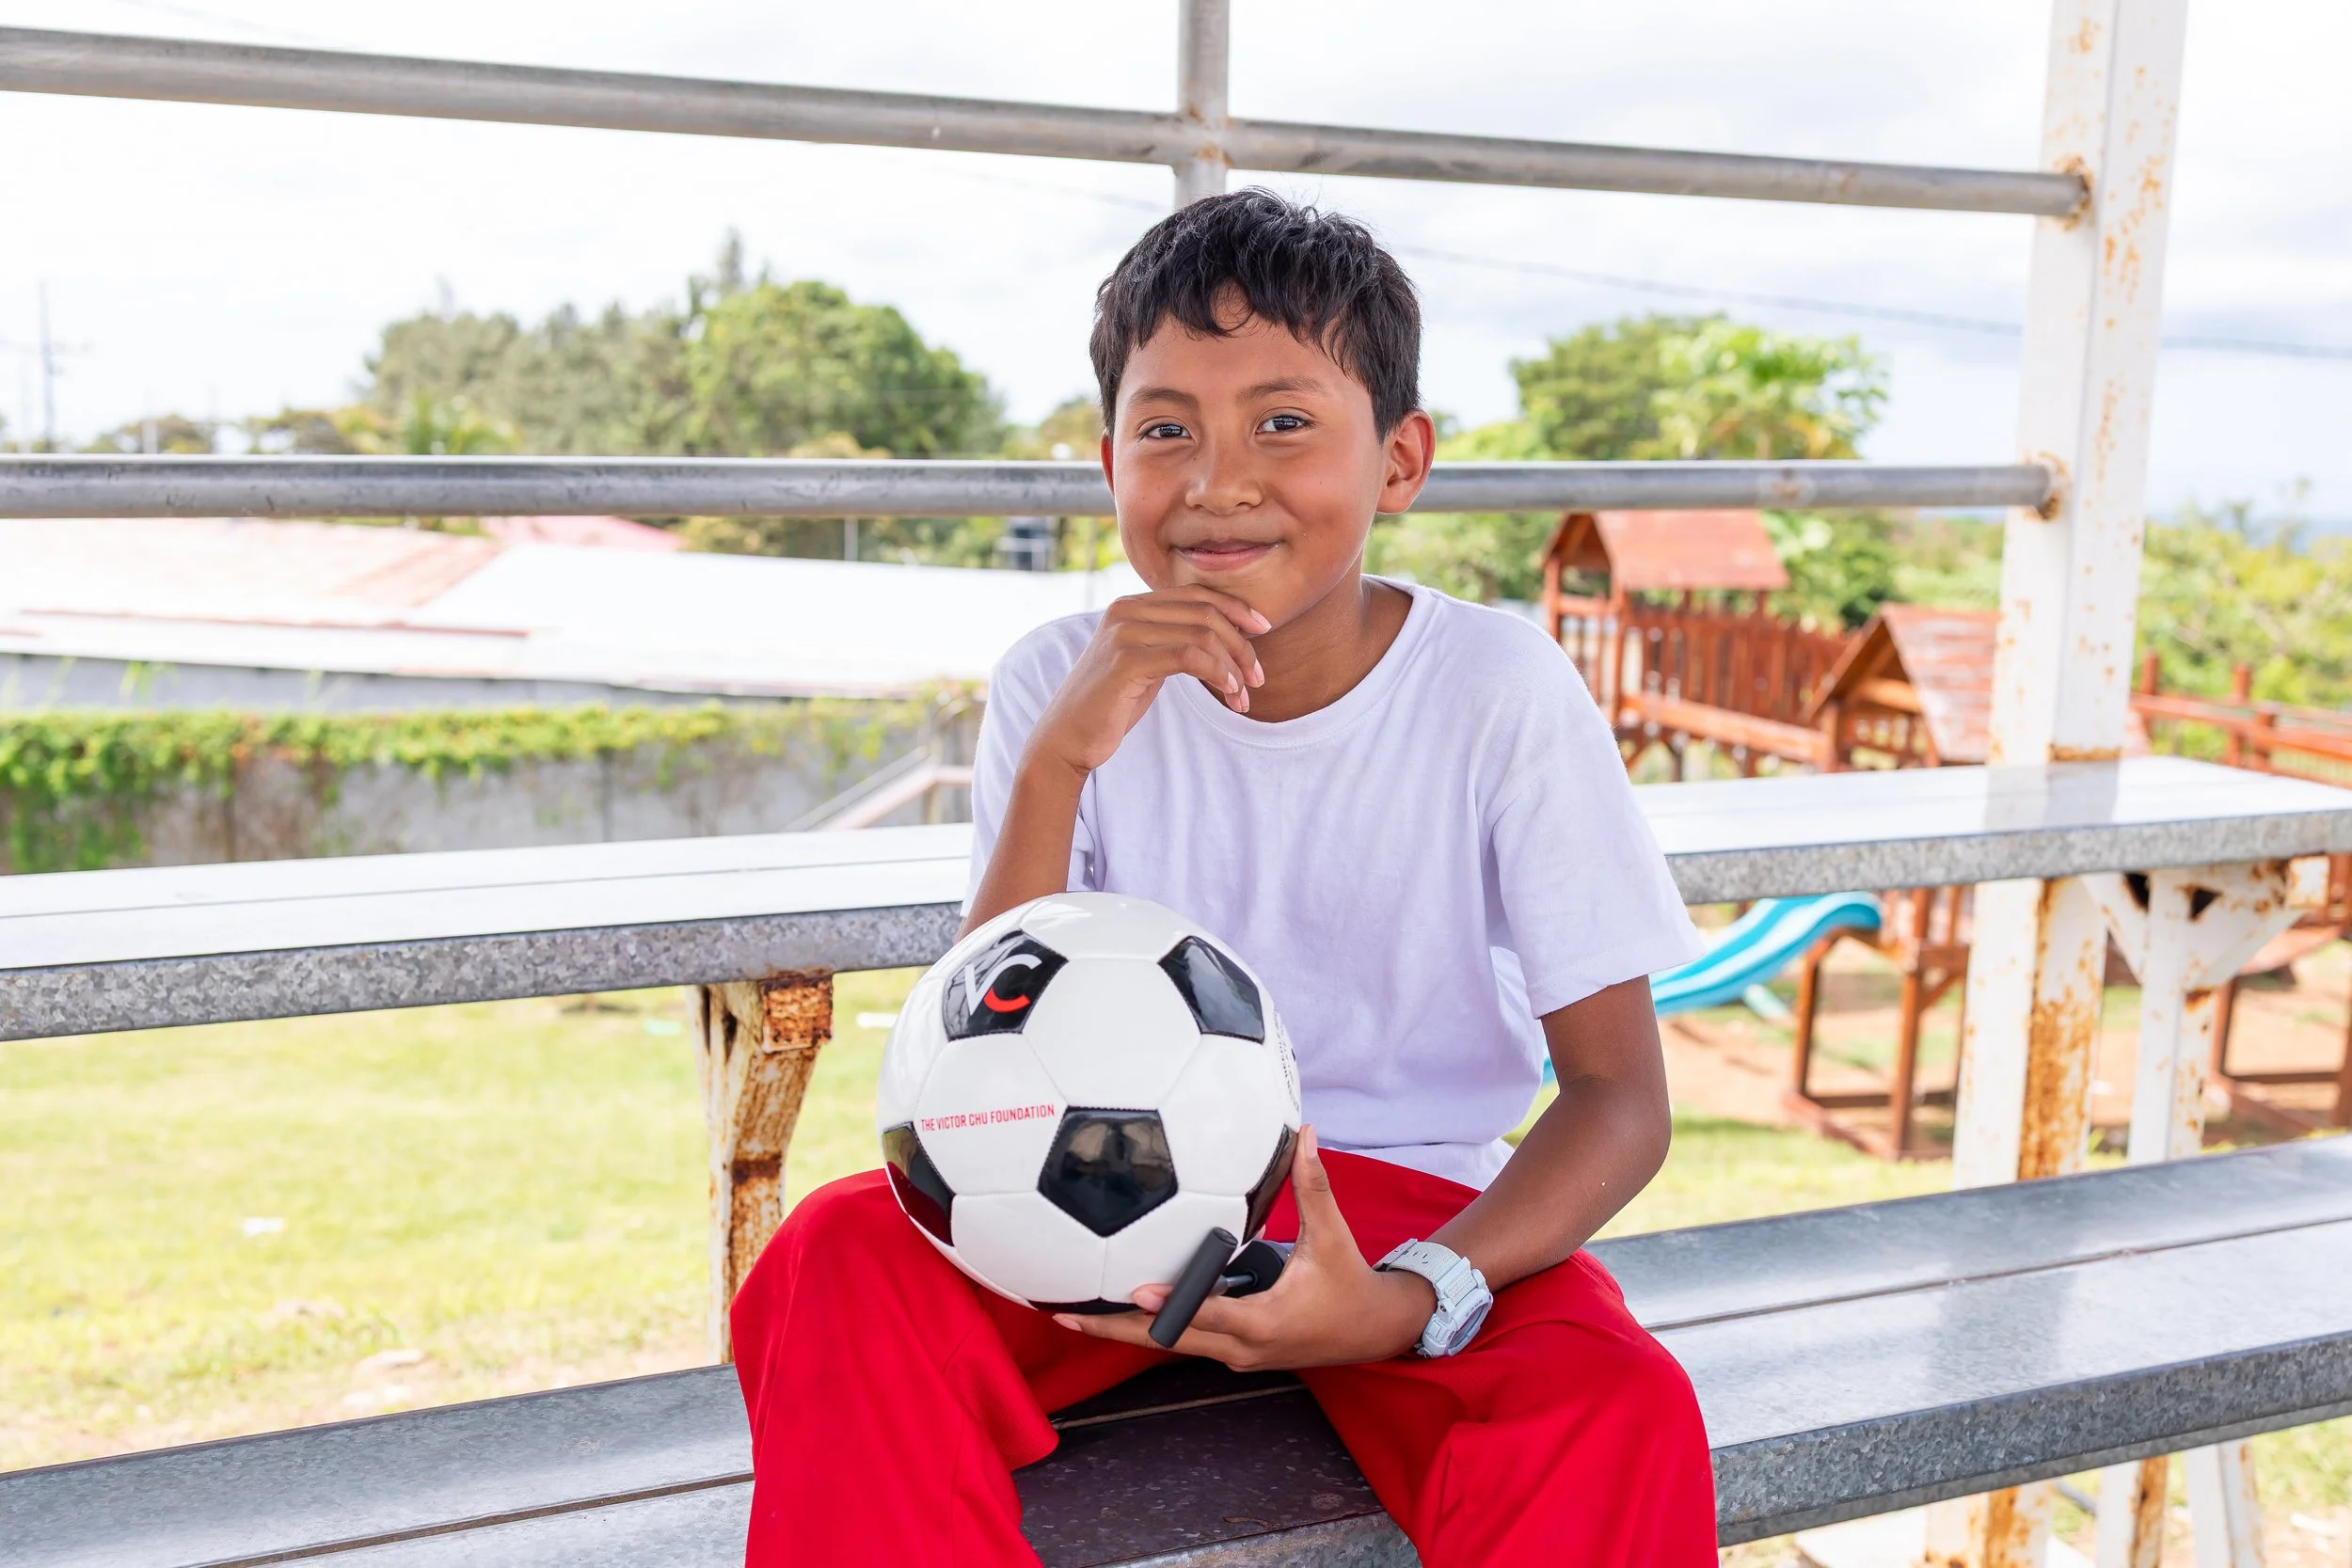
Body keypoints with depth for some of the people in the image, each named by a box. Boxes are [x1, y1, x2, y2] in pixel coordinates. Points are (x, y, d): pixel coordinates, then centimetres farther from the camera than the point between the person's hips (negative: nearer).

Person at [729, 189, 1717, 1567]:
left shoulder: (1502, 691, -10)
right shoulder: (1063, 685, -5)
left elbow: (1619, 1094, -10)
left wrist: (1411, 1303, -28)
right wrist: (1058, 760, -25)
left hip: (1412, 1204, -1)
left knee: (1622, 1414, -30)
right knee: (840, 1259, -26)